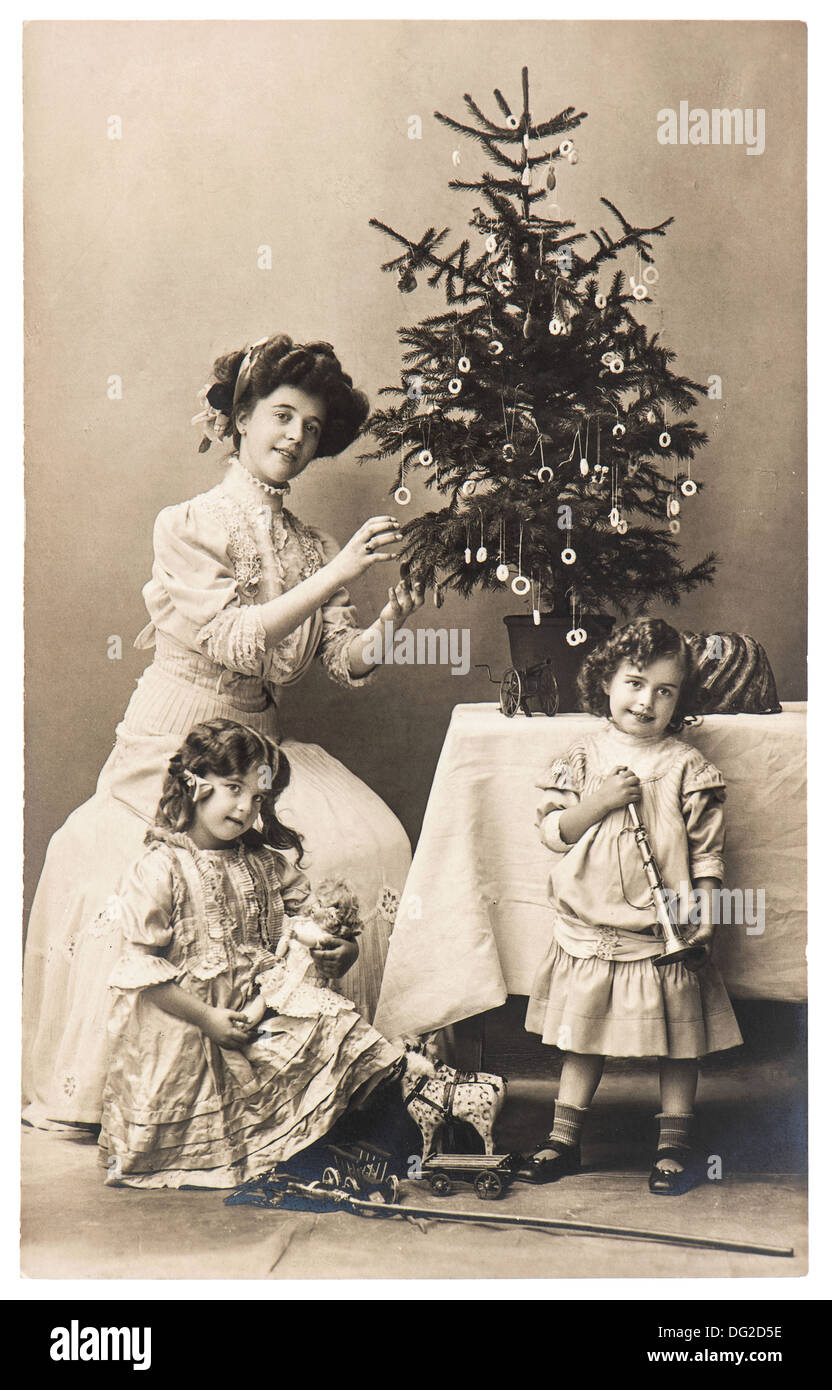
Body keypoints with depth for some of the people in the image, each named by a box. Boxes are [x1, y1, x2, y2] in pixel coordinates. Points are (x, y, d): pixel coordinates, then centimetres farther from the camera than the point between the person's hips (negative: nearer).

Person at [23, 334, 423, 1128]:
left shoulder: (311, 547, 10)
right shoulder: (188, 526, -6)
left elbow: (344, 665, 1)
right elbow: (236, 641, -19)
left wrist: (386, 623, -19)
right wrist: (336, 574, -25)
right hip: (173, 746, -4)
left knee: (371, 843, -17)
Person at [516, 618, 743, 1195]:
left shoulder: (688, 767, -3)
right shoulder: (583, 757, 2)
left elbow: (708, 848, -1)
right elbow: (553, 831, -1)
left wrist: (704, 907, -12)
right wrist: (599, 802, -14)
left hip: (665, 934, -1)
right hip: (588, 932, 2)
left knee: (678, 1043, 7)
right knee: (582, 1038, 13)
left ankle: (674, 1144, 22)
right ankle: (563, 1137, 25)